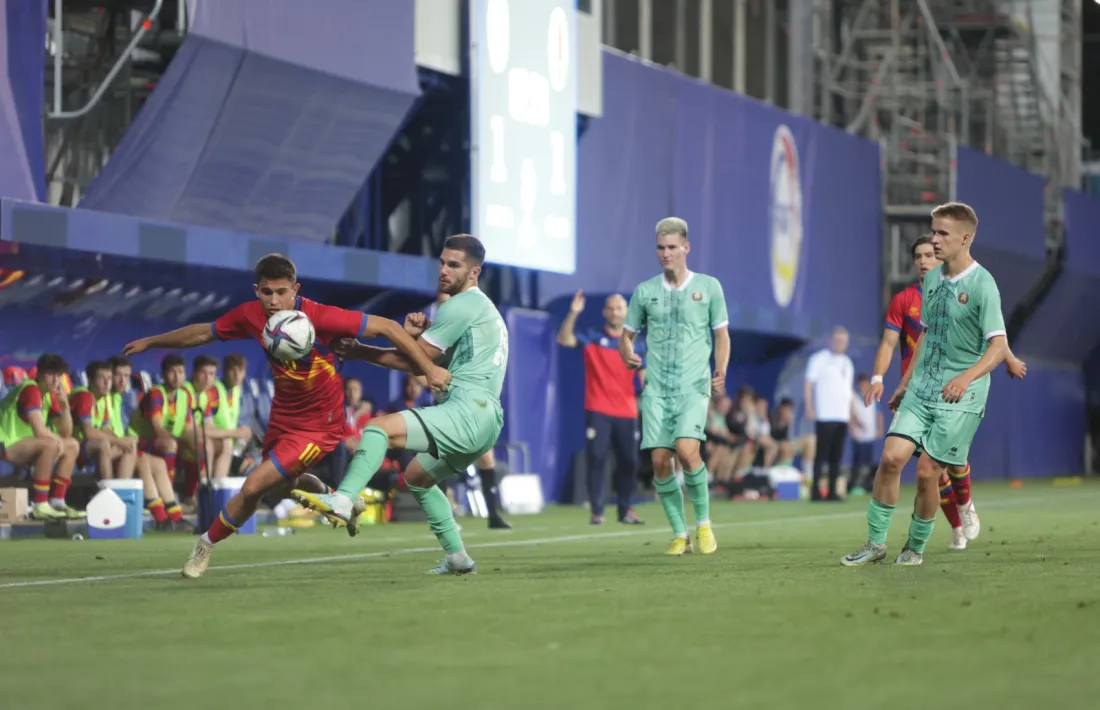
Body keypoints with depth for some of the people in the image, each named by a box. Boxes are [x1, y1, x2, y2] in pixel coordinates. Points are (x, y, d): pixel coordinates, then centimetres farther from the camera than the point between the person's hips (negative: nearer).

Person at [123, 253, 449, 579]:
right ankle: (314, 488, 57)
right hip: (282, 415, 6)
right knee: (279, 487, 24)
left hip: (318, 424, -6)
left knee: (253, 487, -12)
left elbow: (386, 327, -24)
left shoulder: (319, 317, -28)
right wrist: (150, 342, 13)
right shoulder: (250, 316, -12)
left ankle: (207, 543, 13)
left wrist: (429, 369, -27)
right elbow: (203, 333, 6)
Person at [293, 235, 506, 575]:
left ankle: (344, 500, -41)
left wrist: (361, 353, -1)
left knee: (379, 428, -22)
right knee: (416, 478, 28)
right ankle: (456, 557, 28)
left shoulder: (463, 305, -6)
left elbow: (415, 359, -7)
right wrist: (423, 333, -2)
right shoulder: (482, 307, 25)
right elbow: (427, 364, 18)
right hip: (484, 421, 11)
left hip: (468, 411, -11)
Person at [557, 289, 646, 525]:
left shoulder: (635, 345, 8)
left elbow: (645, 377, 7)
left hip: (626, 413, 2)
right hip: (598, 411, -2)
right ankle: (597, 511, -4)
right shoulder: (592, 338, 2)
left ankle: (625, 510, 17)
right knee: (596, 459, -8)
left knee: (629, 461, 5)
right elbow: (564, 339, -13)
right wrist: (573, 313, -26)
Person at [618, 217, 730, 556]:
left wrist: (721, 371, -4)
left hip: (694, 385, -2)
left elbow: (721, 334, 11)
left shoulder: (708, 286, 5)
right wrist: (627, 353, -8)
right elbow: (627, 334, 15)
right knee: (659, 460, -6)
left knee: (686, 449, -22)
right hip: (656, 387, 2)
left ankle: (703, 524, -2)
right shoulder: (645, 291, 9)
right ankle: (680, 535, 8)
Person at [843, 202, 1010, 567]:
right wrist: (906, 381, 25)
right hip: (922, 389, 6)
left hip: (960, 397, -6)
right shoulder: (932, 279, 10)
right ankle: (876, 542, 3)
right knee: (892, 457, -7)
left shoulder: (982, 285, -12)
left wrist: (966, 377, -32)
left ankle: (916, 547, 15)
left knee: (927, 472, -5)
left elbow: (999, 346, -18)